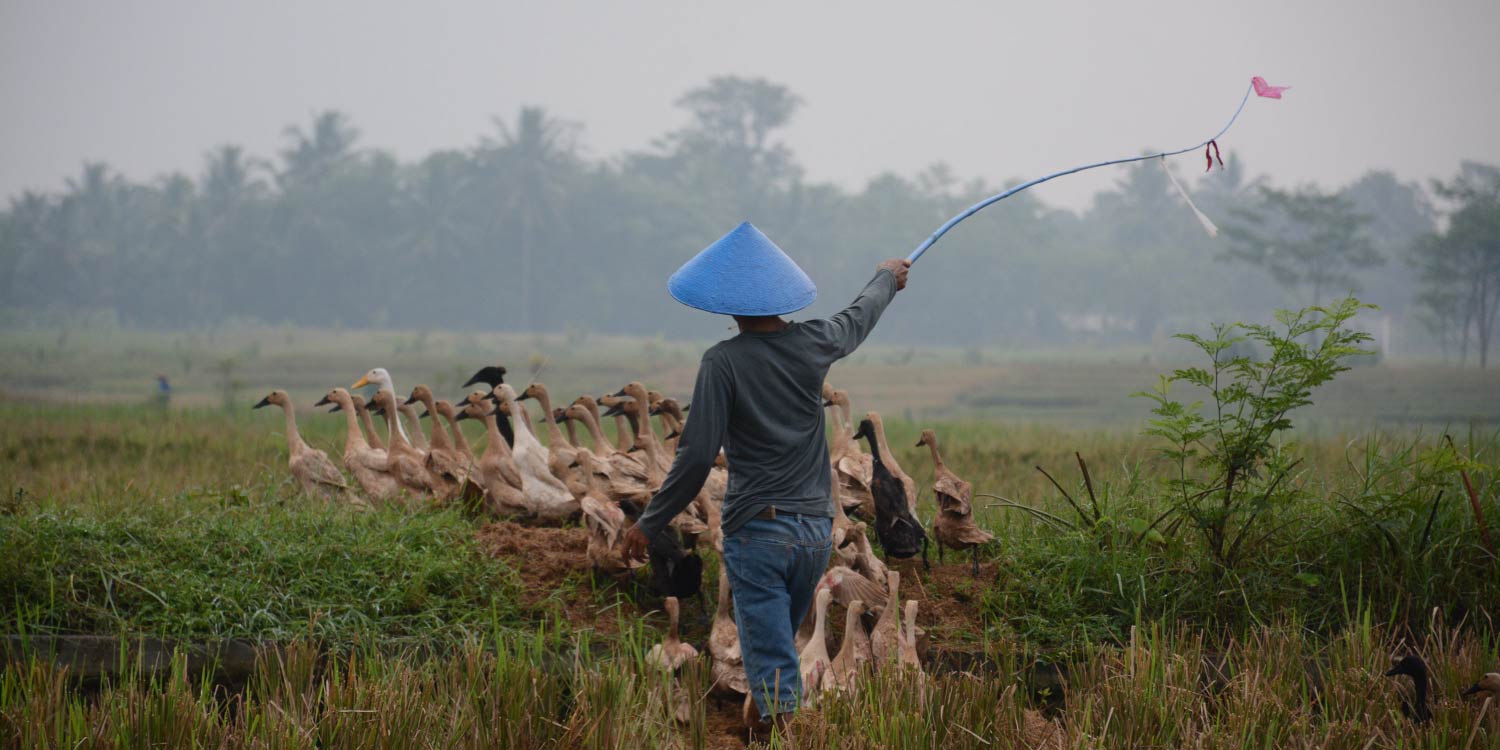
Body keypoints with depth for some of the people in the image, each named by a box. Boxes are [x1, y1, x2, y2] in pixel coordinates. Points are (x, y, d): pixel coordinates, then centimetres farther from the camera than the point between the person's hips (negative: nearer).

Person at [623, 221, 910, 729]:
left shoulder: (723, 362, -12)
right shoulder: (812, 344, 2)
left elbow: (697, 456, -14)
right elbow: (860, 318, 26)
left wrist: (649, 524, -4)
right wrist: (887, 278, 48)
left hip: (758, 531, -5)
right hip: (816, 530, 5)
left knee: (772, 666, -6)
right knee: (779, 644, 20)